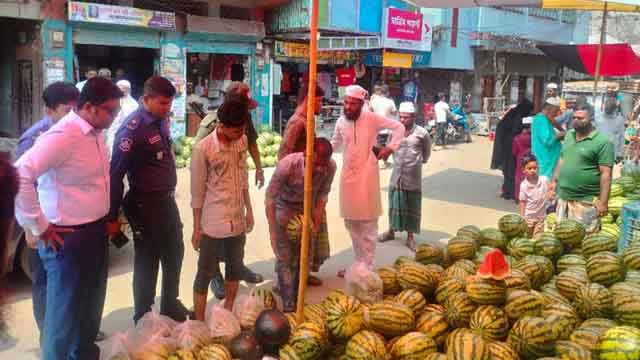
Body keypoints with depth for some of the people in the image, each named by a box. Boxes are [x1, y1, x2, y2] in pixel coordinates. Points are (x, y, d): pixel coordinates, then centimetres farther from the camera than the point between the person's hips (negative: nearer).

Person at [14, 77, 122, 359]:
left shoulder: (96, 132, 4)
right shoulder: (63, 136, -22)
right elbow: (19, 175, -29)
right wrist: (39, 226, -22)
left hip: (95, 231, 8)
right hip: (68, 237, -8)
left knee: (91, 305, 23)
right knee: (66, 309, 8)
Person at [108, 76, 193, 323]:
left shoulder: (162, 119, 3)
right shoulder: (132, 129, -20)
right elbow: (116, 174, -18)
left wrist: (169, 193, 14)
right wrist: (112, 217, -15)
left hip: (167, 199, 8)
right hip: (145, 204, -8)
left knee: (174, 255, 20)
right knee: (148, 262, 7)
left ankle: (170, 307, 40)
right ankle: (143, 319, 26)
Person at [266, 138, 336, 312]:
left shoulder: (330, 167, -26)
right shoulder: (287, 164, -35)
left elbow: (322, 195, -8)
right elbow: (270, 197, -24)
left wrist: (316, 226, -6)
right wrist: (272, 232, -24)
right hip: (285, 206, -3)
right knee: (285, 258, -6)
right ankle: (289, 307, 4)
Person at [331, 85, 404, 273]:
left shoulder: (372, 119, -9)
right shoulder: (341, 122, 2)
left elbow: (399, 127, 0)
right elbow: (335, 144, 17)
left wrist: (391, 147, -6)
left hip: (366, 176, -5)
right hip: (347, 176, 5)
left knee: (368, 225, 1)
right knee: (351, 223, 13)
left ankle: (367, 267, 10)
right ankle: (359, 263, 27)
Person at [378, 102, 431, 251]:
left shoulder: (421, 133, -10)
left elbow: (427, 150, 8)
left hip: (413, 178, -2)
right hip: (397, 175, 2)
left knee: (412, 207, 7)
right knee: (395, 204, 13)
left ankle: (410, 237, 18)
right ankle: (391, 231, 30)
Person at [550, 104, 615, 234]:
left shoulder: (602, 141, -13)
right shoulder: (569, 135, 9)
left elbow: (605, 173, -15)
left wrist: (603, 201, -18)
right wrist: (554, 181, 15)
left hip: (585, 201, -7)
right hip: (563, 197, 7)